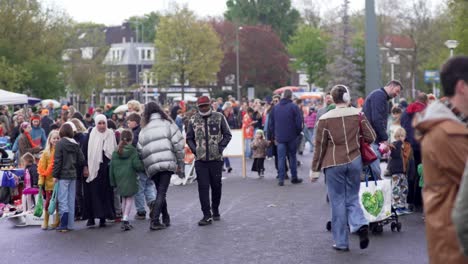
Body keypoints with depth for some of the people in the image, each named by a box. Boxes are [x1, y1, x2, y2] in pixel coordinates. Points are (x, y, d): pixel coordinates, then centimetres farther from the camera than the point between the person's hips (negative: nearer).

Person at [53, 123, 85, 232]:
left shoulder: (60, 143, -10)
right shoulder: (75, 144, 6)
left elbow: (57, 161, -12)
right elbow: (81, 160, 7)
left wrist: (55, 175, -8)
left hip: (63, 175, -6)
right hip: (73, 175, 6)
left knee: (63, 200, -4)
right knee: (71, 200, 10)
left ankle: (63, 225, -7)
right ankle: (70, 224, 14)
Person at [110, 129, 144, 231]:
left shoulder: (115, 152, 4)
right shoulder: (133, 151, -8)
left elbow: (112, 167, 6)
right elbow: (137, 165, -13)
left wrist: (113, 182, 13)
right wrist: (143, 167, 9)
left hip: (119, 179, 4)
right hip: (130, 178, -4)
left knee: (124, 198, 17)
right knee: (130, 198, 4)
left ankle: (125, 220, 20)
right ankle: (125, 219, -11)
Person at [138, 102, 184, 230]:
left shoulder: (144, 129, 13)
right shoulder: (168, 123, 6)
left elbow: (140, 150, 8)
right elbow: (178, 144, -3)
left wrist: (147, 168, 15)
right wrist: (180, 163, 4)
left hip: (152, 166, 3)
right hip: (167, 163, -3)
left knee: (160, 192, 18)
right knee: (161, 192, -4)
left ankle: (166, 219, 25)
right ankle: (154, 221, -13)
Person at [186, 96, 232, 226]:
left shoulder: (219, 117, 1)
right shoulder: (193, 120, 5)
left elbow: (227, 135, 5)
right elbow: (189, 138, 13)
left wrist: (220, 148, -6)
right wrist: (194, 150, -2)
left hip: (216, 158, 0)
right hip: (200, 160, 1)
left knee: (216, 186, 9)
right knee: (203, 187, -5)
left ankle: (215, 210, 28)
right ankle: (207, 215, -2)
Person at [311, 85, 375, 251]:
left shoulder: (325, 119, -6)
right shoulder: (357, 114, 0)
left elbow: (319, 146, -3)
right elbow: (371, 137, 1)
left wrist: (315, 169, 4)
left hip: (334, 164, -2)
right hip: (355, 161, 2)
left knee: (338, 201, 6)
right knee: (352, 197, 15)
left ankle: (341, 242, 9)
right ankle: (360, 224, -13)